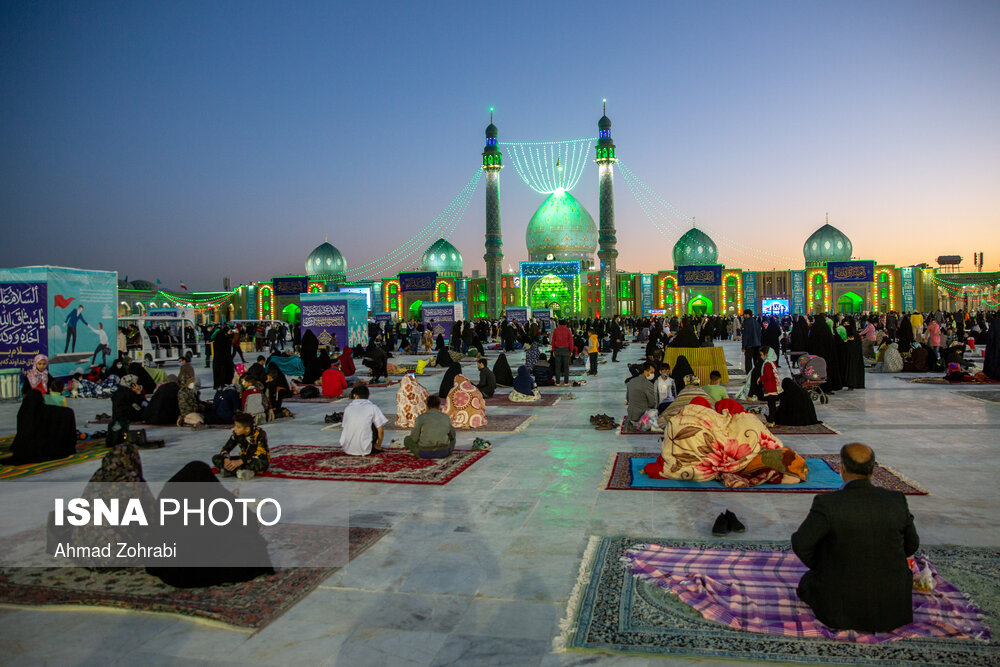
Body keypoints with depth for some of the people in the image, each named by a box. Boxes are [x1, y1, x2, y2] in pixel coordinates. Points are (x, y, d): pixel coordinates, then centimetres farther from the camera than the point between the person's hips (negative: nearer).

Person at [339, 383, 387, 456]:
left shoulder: (348, 408, 9)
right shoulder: (373, 407, 0)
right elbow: (380, 431, -3)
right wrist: (378, 446, 14)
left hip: (347, 449, 3)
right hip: (364, 451, -3)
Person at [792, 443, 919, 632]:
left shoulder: (827, 503, -22)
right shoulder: (897, 501, -10)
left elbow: (801, 543, -24)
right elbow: (911, 545, 3)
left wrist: (819, 567, -3)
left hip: (841, 606, -4)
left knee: (807, 583, 28)